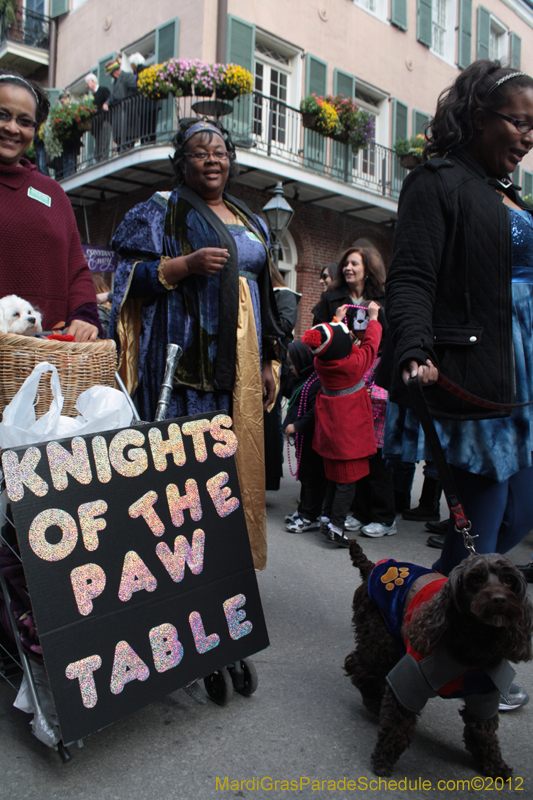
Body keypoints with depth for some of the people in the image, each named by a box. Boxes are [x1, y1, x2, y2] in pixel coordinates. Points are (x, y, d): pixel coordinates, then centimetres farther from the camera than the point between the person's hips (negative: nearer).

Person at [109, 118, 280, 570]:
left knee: (238, 455, 5)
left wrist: (268, 362, 16)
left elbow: (265, 296, 22)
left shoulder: (251, 223, 22)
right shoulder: (161, 213, 6)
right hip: (186, 359, -5)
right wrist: (187, 264, -17)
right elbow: (131, 279, -3)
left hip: (239, 361, 5)